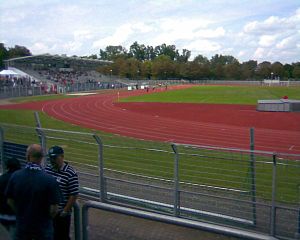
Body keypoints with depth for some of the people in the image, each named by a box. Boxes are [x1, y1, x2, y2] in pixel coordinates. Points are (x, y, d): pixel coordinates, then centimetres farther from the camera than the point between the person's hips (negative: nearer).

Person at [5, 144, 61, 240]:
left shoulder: (15, 176, -13)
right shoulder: (50, 180, -23)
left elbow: (10, 201, -1)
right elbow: (53, 209, -18)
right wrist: (46, 218, 3)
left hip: (22, 225, 3)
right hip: (43, 227, -3)